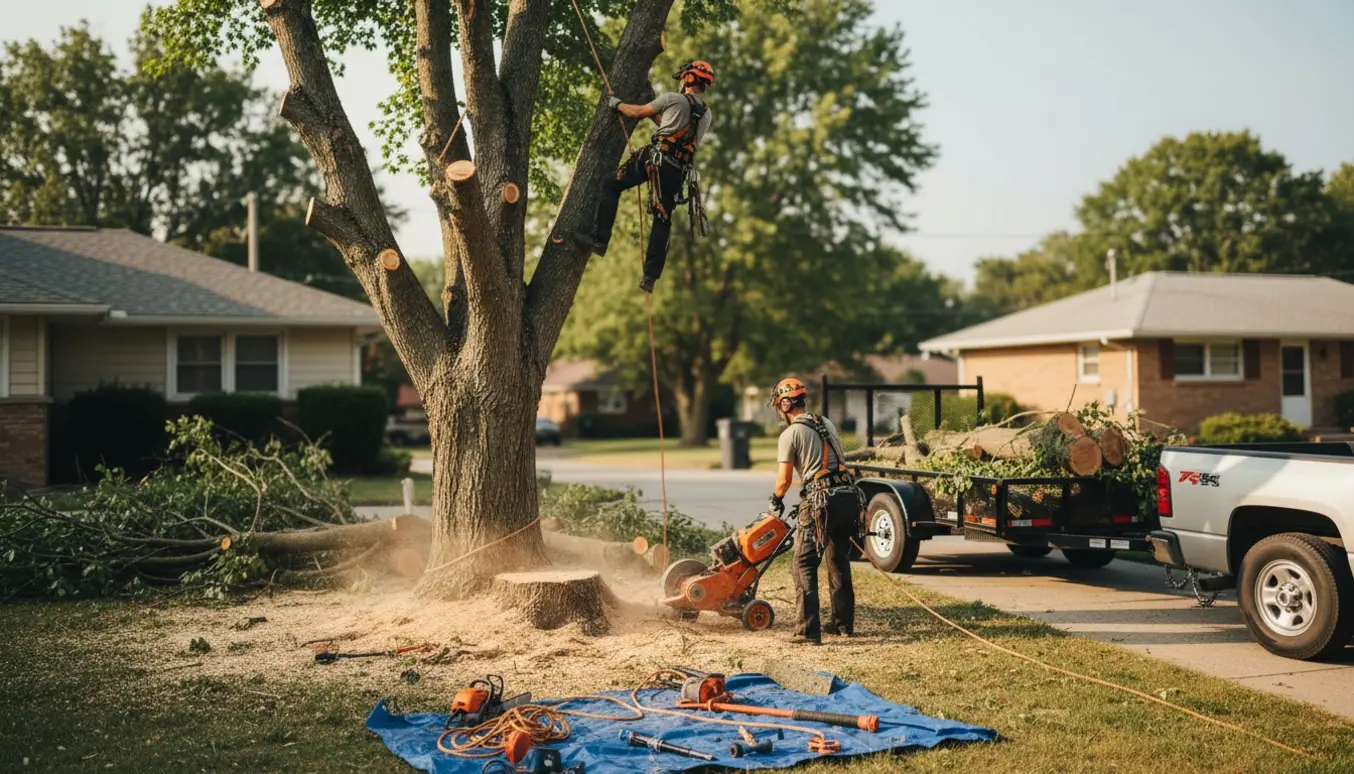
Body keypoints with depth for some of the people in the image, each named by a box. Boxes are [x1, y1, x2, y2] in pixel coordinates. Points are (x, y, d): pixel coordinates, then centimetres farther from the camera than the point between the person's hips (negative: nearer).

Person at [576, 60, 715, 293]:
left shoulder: (673, 99, 0)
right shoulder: (706, 115, 18)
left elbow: (637, 112, 9)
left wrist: (617, 104, 26)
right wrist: (653, 114, 39)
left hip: (655, 158, -5)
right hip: (678, 171, 5)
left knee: (611, 187, 9)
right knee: (662, 221, 8)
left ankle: (600, 239, -1)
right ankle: (650, 277, 4)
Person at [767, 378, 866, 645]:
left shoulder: (790, 434, -4)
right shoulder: (826, 423, 18)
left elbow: (785, 479, -4)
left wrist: (776, 499, 16)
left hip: (820, 501, -7)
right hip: (849, 496, 7)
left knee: (805, 565, -2)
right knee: (839, 561, 21)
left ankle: (808, 631, -9)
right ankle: (843, 623, 30)